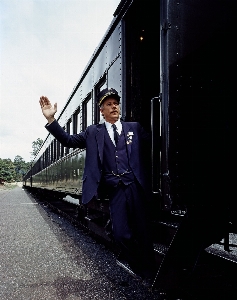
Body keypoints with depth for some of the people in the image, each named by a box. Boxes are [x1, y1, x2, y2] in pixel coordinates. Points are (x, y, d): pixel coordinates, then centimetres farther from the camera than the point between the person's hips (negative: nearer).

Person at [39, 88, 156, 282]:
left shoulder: (134, 128, 10)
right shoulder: (93, 132, 11)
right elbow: (69, 140, 6)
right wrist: (51, 119, -4)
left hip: (135, 186, 0)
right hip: (115, 189, 1)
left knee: (143, 231, 4)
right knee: (121, 233, -2)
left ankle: (149, 274, 23)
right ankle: (139, 269, 23)